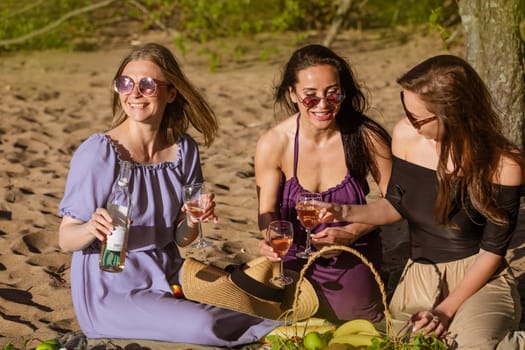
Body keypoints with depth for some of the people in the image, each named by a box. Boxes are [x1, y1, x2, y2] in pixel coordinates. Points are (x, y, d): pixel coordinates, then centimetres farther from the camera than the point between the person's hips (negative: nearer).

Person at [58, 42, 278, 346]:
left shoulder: (184, 150, 0)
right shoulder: (98, 153, -16)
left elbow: (181, 237, 9)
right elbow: (66, 239, -12)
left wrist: (194, 220, -14)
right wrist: (91, 229, -34)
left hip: (168, 280, 5)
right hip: (112, 295, -5)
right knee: (204, 324, -26)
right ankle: (274, 330, -3)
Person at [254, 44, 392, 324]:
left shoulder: (366, 137, -18)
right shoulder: (273, 144, -15)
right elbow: (267, 210, -5)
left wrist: (351, 232, -21)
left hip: (354, 266, 0)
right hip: (296, 264, 1)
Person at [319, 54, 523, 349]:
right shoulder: (406, 135, -9)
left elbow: (492, 249, -11)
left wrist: (447, 309, -15)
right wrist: (348, 212, -11)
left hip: (479, 278, -4)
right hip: (419, 277, 4)